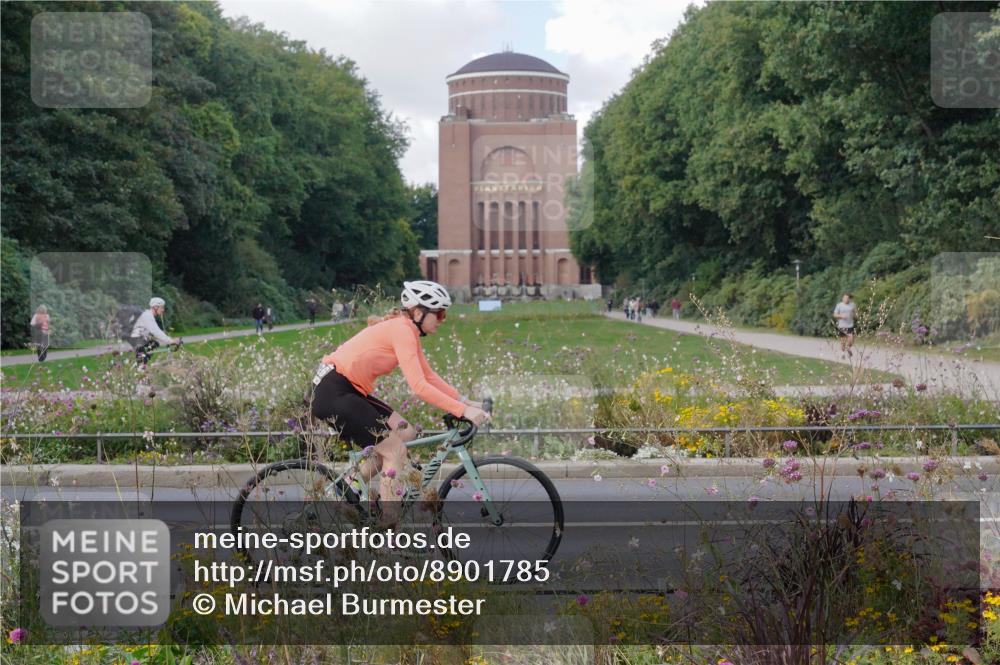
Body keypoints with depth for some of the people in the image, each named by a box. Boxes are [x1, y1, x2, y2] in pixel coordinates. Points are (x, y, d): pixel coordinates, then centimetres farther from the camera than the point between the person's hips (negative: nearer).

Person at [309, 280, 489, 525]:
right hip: (333, 393, -10)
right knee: (396, 451, -7)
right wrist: (463, 411, -24)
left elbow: (429, 376, 16)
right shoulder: (402, 330, -17)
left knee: (405, 433, 7)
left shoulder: (408, 330, 13)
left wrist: (465, 401, 8)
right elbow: (419, 387, -25)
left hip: (348, 391, 10)